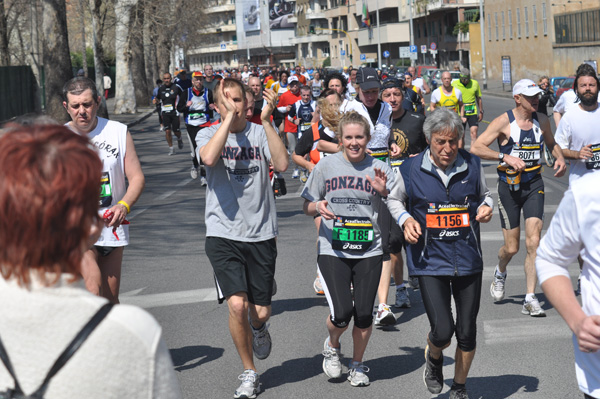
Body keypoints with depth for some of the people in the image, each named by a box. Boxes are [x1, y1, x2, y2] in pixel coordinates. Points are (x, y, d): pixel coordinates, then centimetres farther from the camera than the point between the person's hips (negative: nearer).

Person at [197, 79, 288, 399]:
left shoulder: (260, 133, 3)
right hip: (223, 234, -1)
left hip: (261, 234, 1)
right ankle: (249, 373, 6)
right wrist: (229, 117, -18)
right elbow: (209, 157, -23)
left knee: (261, 311, 4)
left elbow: (282, 165, -16)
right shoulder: (208, 134, 1)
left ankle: (258, 328, 45)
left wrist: (266, 120, -17)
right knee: (237, 304, -16)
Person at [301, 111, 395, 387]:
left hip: (368, 251, 1)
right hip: (332, 250, -1)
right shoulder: (326, 166, 2)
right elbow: (307, 207, 9)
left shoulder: (379, 169, 3)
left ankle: (357, 364, 26)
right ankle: (332, 346, 23)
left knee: (363, 314, 0)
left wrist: (385, 192, -17)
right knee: (341, 314, -12)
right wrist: (318, 207, -13)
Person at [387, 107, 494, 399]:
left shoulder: (472, 165, -1)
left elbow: (484, 194, 18)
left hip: (468, 258, 2)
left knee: (467, 332, 7)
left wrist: (487, 207, -5)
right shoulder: (411, 169, -6)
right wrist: (405, 219, -7)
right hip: (430, 261, -2)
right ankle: (433, 357, 26)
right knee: (442, 331, -12)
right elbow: (394, 199, 12)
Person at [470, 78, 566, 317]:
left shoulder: (542, 120, 5)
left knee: (533, 242, -10)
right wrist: (506, 157, -24)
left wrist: (560, 159, 3)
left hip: (534, 184, 3)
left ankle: (530, 299, -5)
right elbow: (476, 148, -14)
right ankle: (500, 273, 40)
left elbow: (551, 143, 24)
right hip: (509, 187, -3)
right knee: (511, 248, 3)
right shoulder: (504, 122, -9)